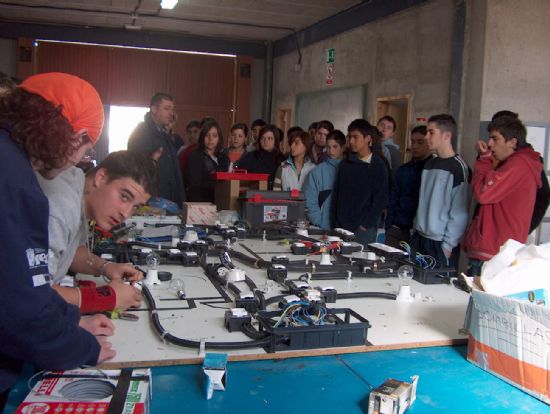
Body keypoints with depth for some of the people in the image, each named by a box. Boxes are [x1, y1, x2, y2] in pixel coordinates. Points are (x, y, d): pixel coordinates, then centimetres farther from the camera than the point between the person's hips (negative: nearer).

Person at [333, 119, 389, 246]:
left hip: (365, 230, -4)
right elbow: (337, 194, 12)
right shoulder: (345, 165, 10)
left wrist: (365, 224, -11)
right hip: (342, 227, 4)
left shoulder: (378, 166, -3)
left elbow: (381, 199, -6)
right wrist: (337, 223, 3)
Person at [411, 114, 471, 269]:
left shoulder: (458, 168, -11)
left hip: (441, 244, -7)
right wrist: (415, 230, 13)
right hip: (419, 239, 7)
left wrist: (448, 245, -15)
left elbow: (460, 213, -14)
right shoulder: (430, 164, 12)